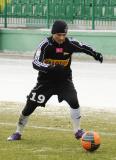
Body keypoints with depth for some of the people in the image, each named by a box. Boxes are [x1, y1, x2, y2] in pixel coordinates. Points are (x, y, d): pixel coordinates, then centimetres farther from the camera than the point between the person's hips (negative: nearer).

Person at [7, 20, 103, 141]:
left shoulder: (70, 43, -13)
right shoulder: (45, 44, -22)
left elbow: (83, 48, 6)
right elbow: (35, 63, -31)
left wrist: (95, 54, -13)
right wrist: (51, 68, -48)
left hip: (64, 80, 1)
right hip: (46, 80, -1)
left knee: (73, 101, -20)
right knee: (30, 105, 0)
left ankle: (78, 131, -3)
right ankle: (18, 132, 19)